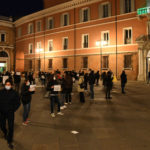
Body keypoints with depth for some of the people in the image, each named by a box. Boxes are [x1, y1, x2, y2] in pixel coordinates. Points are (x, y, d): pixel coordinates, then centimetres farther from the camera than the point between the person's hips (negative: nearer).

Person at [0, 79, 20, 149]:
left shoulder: (15, 93, -5)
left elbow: (18, 103, 1)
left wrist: (13, 109, -7)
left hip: (10, 112, -2)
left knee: (11, 127, -4)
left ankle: (10, 141, 14)